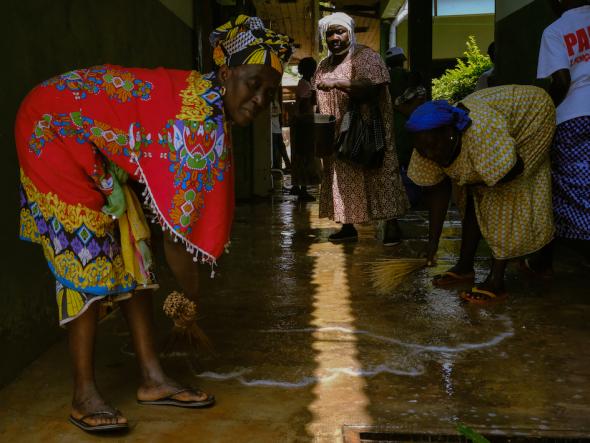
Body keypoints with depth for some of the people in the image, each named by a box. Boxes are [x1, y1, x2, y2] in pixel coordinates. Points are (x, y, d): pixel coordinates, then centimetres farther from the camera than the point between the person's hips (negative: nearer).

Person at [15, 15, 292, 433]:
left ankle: (153, 379, 12)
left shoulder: (206, 101, -2)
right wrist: (190, 299, -13)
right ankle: (84, 396, 1)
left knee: (133, 253, 5)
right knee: (85, 256, -11)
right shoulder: (199, 119, -31)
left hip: (98, 145, 9)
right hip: (52, 129, -9)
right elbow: (177, 227, -27)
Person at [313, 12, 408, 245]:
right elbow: (320, 99, 23)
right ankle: (348, 227, 14)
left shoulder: (366, 56, -6)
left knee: (379, 174, -7)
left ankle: (392, 226, -3)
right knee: (342, 177, 7)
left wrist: (338, 83, -27)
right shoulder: (324, 65, 16)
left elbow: (371, 86, -22)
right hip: (338, 138, 7)